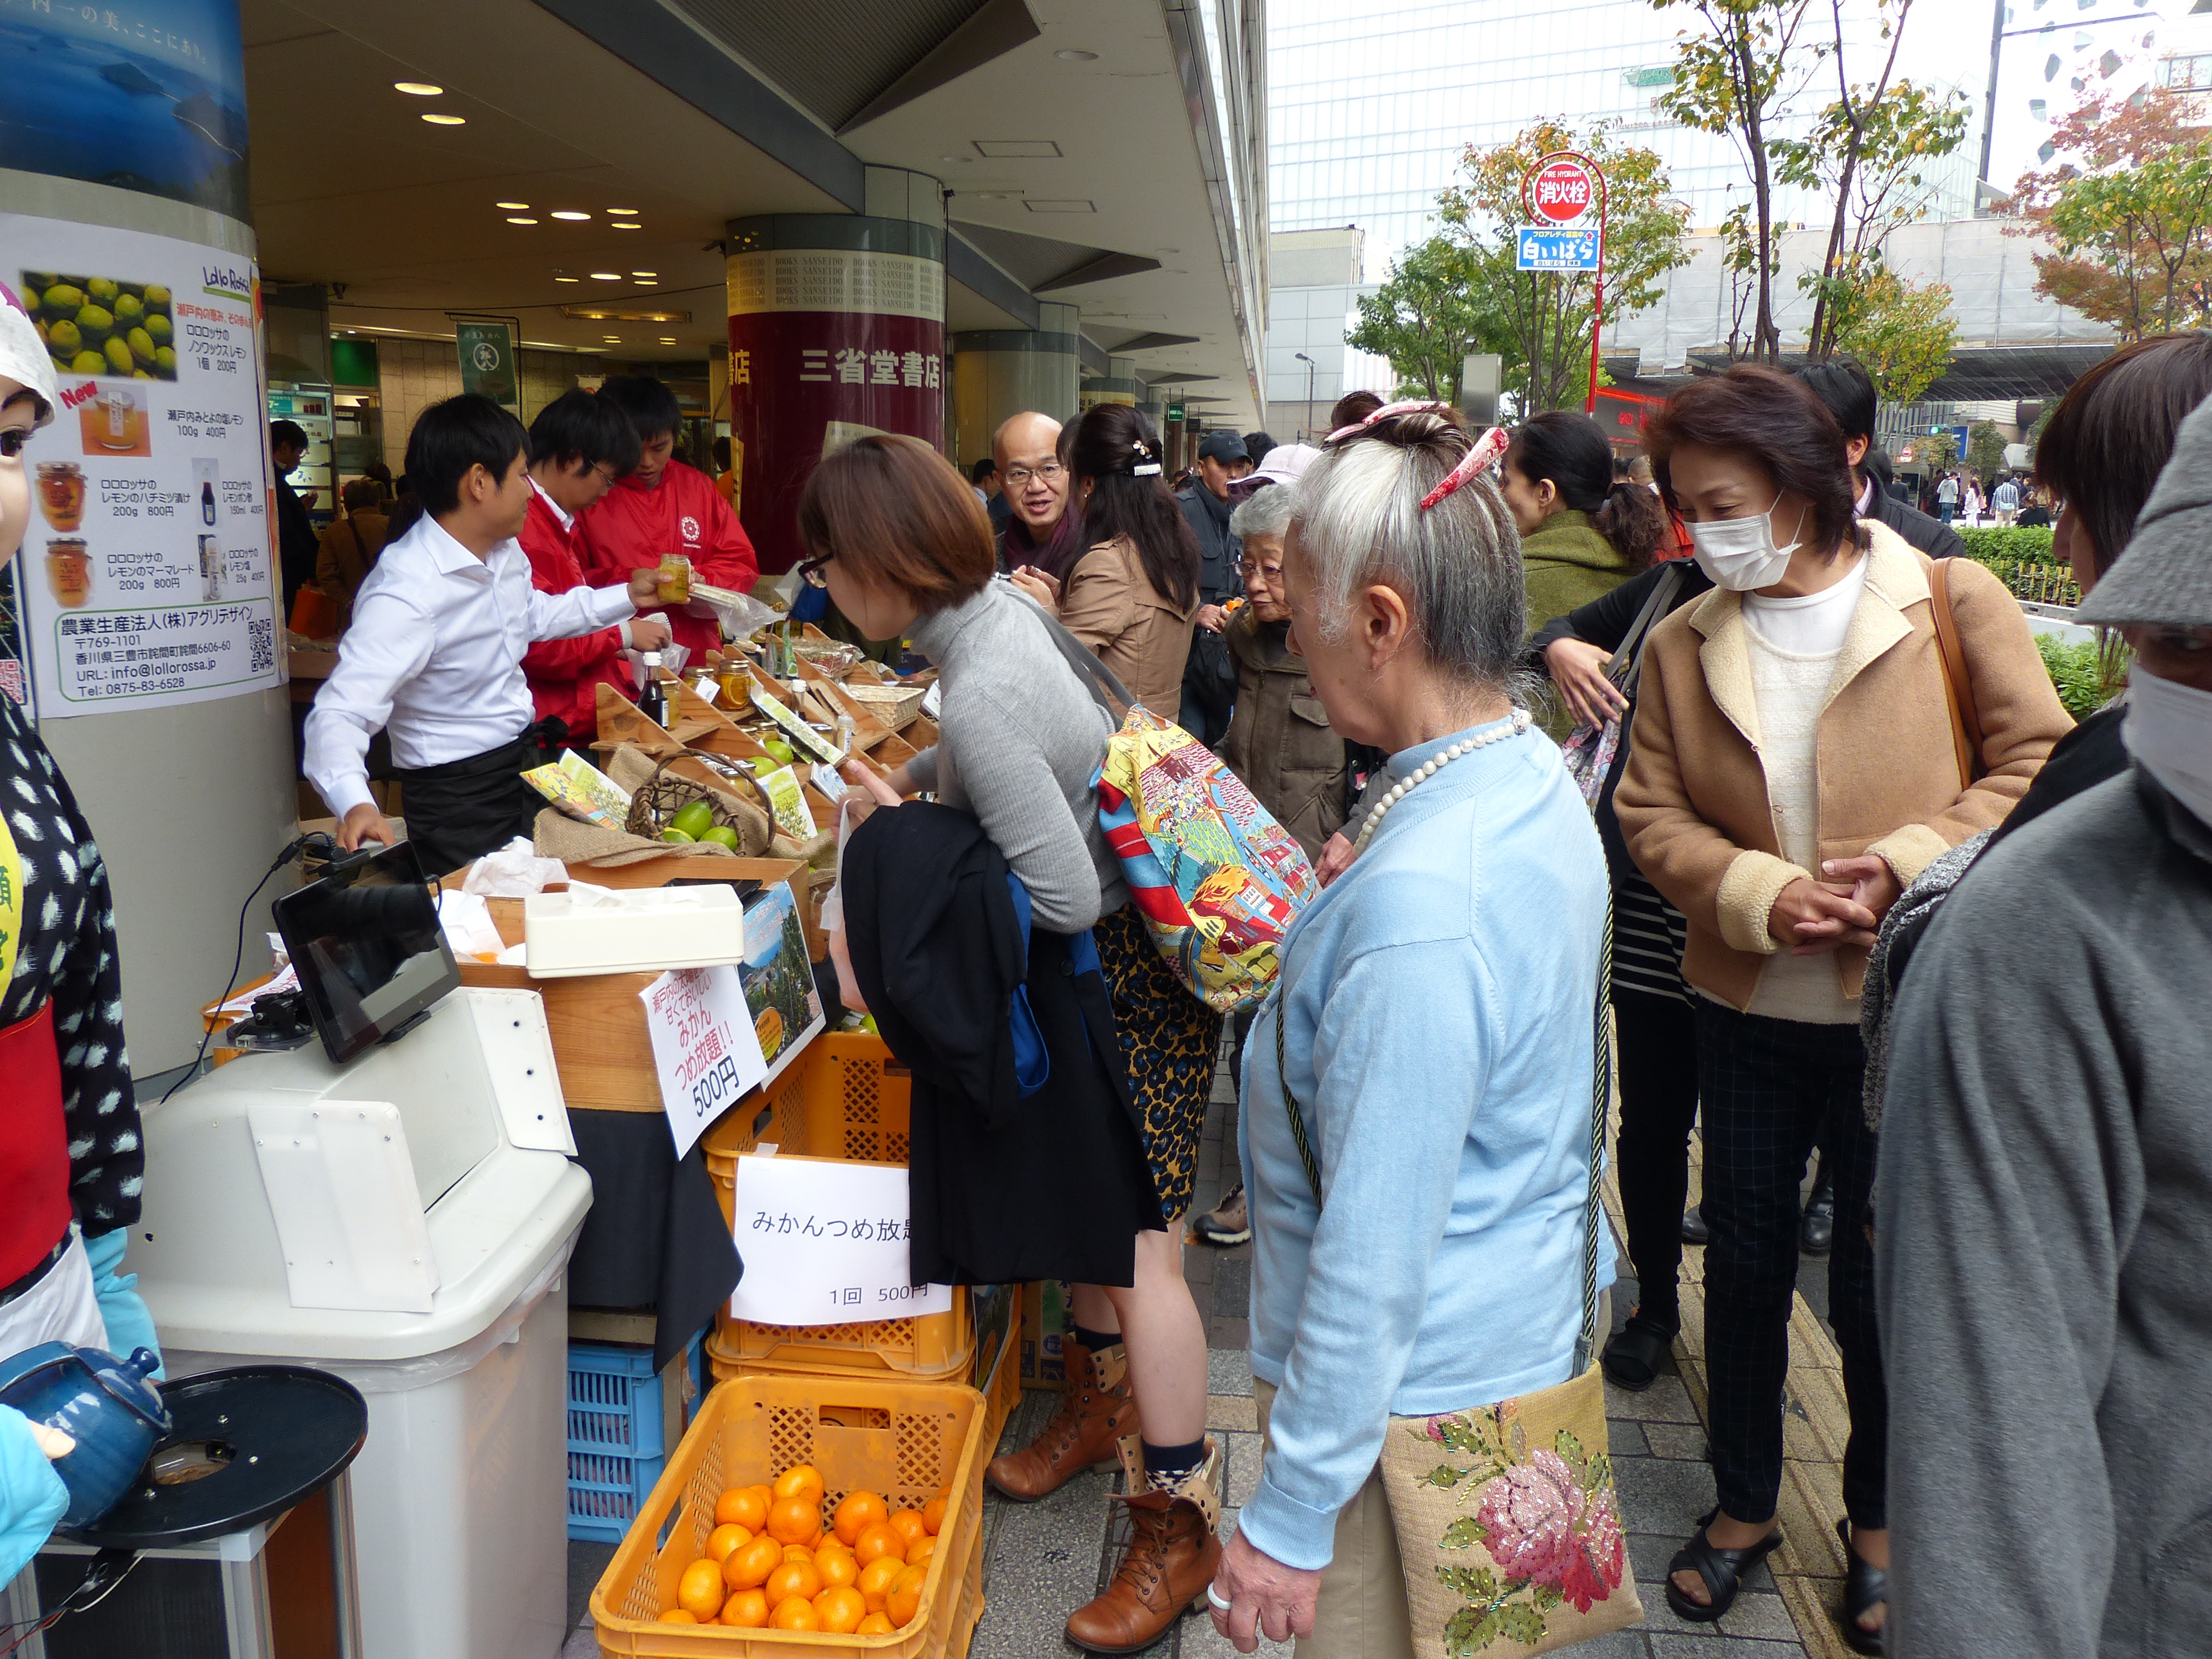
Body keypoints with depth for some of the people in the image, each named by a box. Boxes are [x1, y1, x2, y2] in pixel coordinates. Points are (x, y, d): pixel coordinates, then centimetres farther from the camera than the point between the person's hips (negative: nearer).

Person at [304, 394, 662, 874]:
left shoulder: (505, 553, 3)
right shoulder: (405, 592, -26)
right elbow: (341, 714, -34)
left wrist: (627, 597, 22)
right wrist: (355, 805, -51)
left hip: (528, 760, 8)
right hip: (461, 797, -8)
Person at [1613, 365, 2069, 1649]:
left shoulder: (1951, 603, -6)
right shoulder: (1684, 645, 1)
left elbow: (2037, 759, -8)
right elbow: (1652, 816, -1)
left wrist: (1906, 864, -20)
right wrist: (1760, 894, -17)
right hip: (1748, 1010, 3)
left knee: (1884, 1275, 12)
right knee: (1746, 1259, 14)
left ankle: (1880, 1520, 37)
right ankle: (1745, 1506, 36)